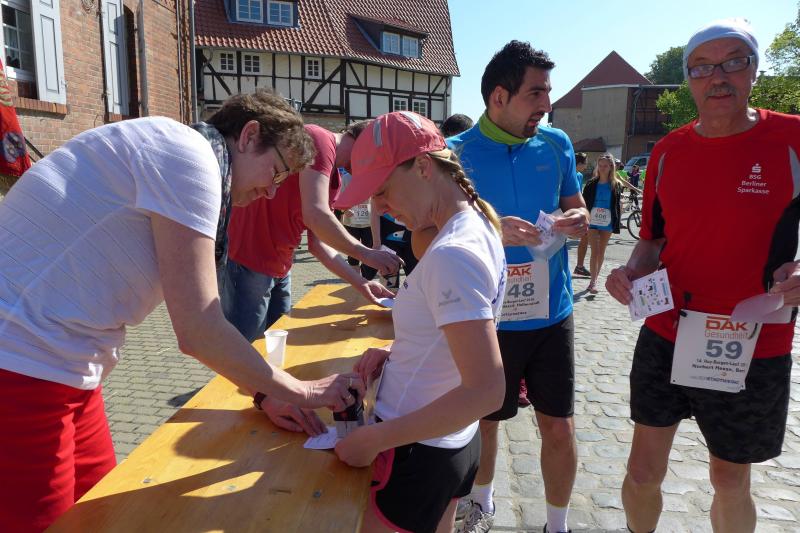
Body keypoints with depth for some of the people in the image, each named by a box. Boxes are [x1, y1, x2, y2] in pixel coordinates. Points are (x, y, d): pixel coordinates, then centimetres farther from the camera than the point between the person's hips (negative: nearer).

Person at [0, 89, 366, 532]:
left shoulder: (186, 161, 12)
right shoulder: (188, 154, -18)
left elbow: (199, 319, 14)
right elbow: (199, 334, -21)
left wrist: (265, 393, 10)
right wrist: (301, 391, -9)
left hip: (57, 362, 9)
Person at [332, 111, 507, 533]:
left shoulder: (451, 254, -27)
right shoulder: (478, 226, 2)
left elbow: (486, 391, -31)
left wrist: (374, 440, -25)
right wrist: (397, 353, 1)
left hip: (418, 452, -8)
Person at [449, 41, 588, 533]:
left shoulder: (556, 144, 1)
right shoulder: (456, 153, -9)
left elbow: (575, 205, 13)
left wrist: (577, 218, -11)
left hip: (552, 312, 3)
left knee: (559, 427, 9)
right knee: (484, 420, 17)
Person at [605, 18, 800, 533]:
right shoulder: (667, 151, 2)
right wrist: (631, 272, -9)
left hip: (752, 351, -2)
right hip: (665, 340, 3)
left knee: (730, 481, 17)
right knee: (643, 473, 12)